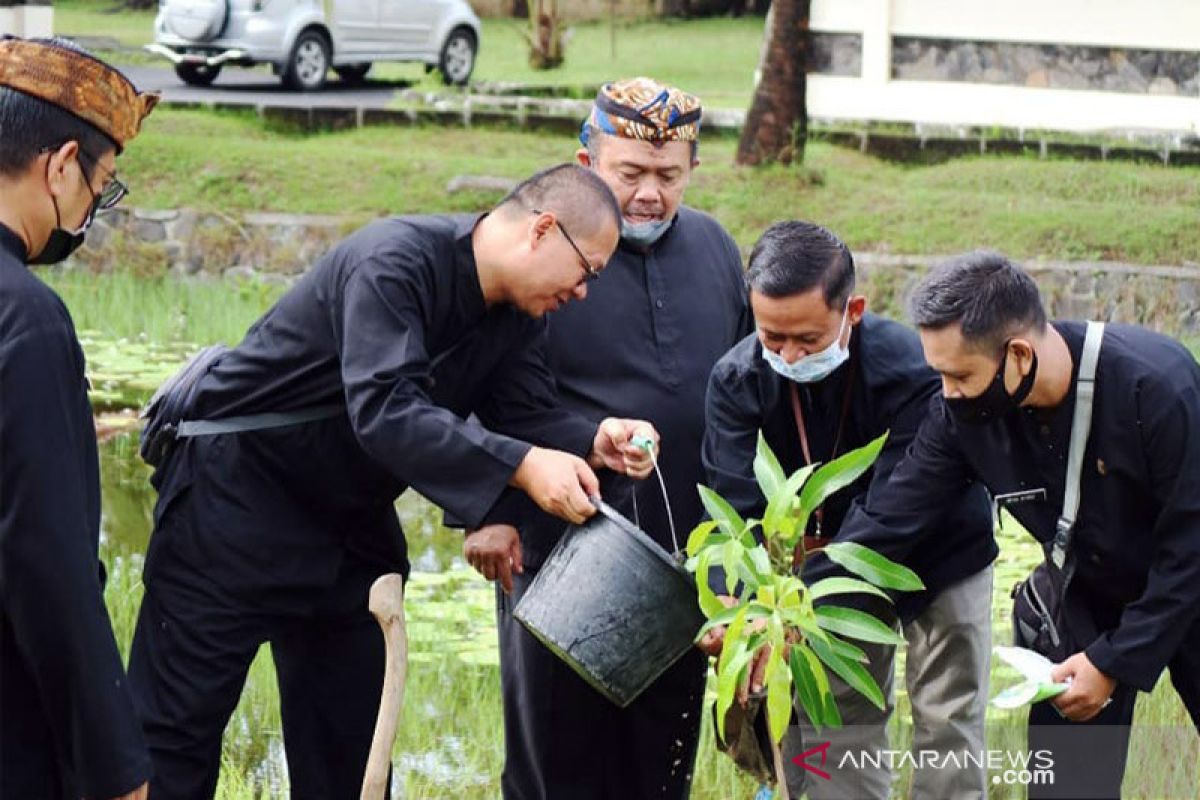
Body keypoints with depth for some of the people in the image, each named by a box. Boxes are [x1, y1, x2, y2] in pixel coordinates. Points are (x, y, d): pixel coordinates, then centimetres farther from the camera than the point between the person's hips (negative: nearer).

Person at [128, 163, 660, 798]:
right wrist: (520, 465, -42)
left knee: (350, 733, 11)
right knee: (181, 719, -7)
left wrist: (594, 442, -23)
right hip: (239, 484, -9)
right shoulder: (395, 262, -27)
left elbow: (523, 414, -2)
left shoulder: (517, 314, 1)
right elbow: (383, 411, -37)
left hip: (350, 511, 9)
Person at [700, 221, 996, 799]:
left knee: (946, 730, -3)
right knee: (835, 730, 4)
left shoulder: (913, 372, -33)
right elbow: (738, 511, -25)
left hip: (938, 561, -3)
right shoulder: (737, 380, -20)